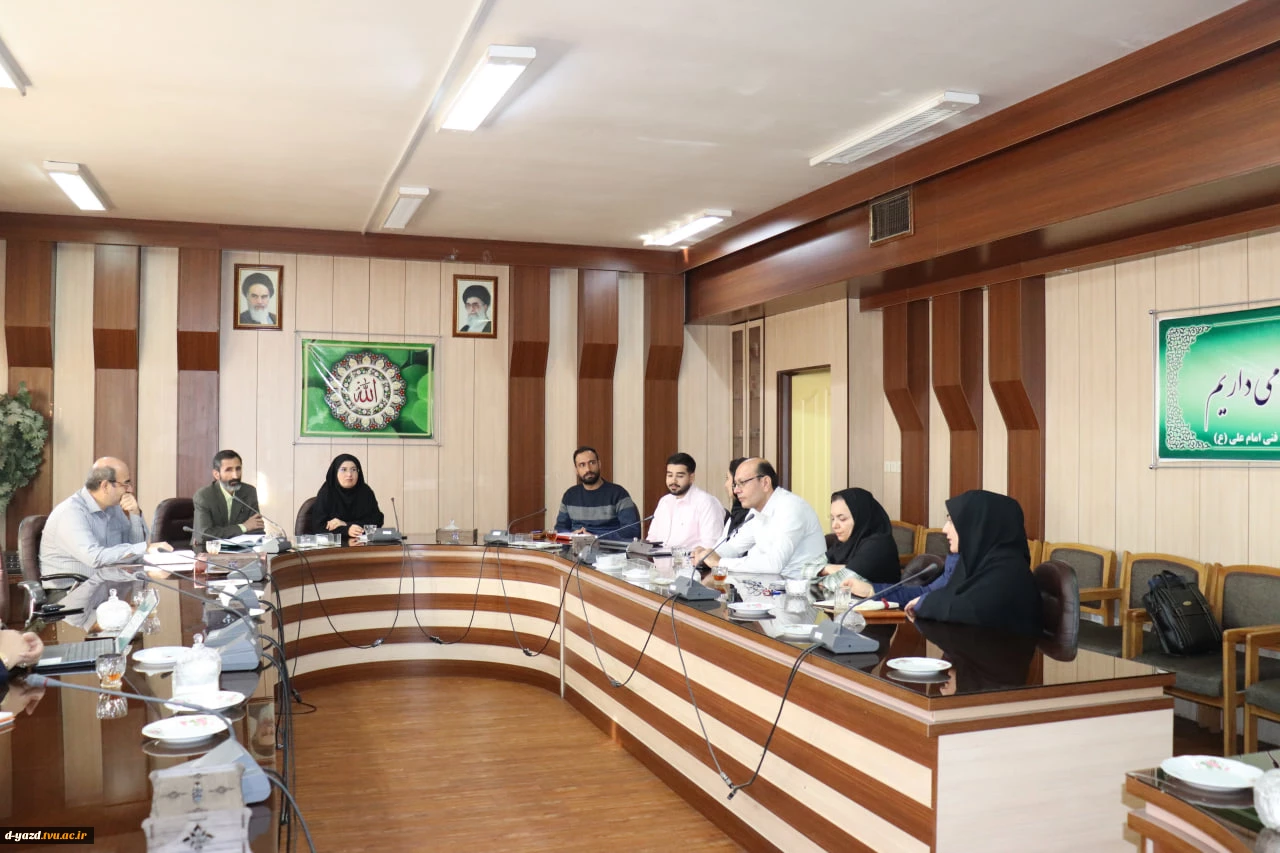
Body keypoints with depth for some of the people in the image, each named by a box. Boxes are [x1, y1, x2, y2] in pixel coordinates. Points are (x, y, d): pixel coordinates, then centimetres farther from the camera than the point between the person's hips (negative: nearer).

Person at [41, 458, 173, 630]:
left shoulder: (114, 508, 9)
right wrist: (145, 548, -30)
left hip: (109, 588, 7)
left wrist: (135, 515, -4)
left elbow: (136, 544, 12)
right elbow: (95, 557, -31)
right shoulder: (70, 513, -17)